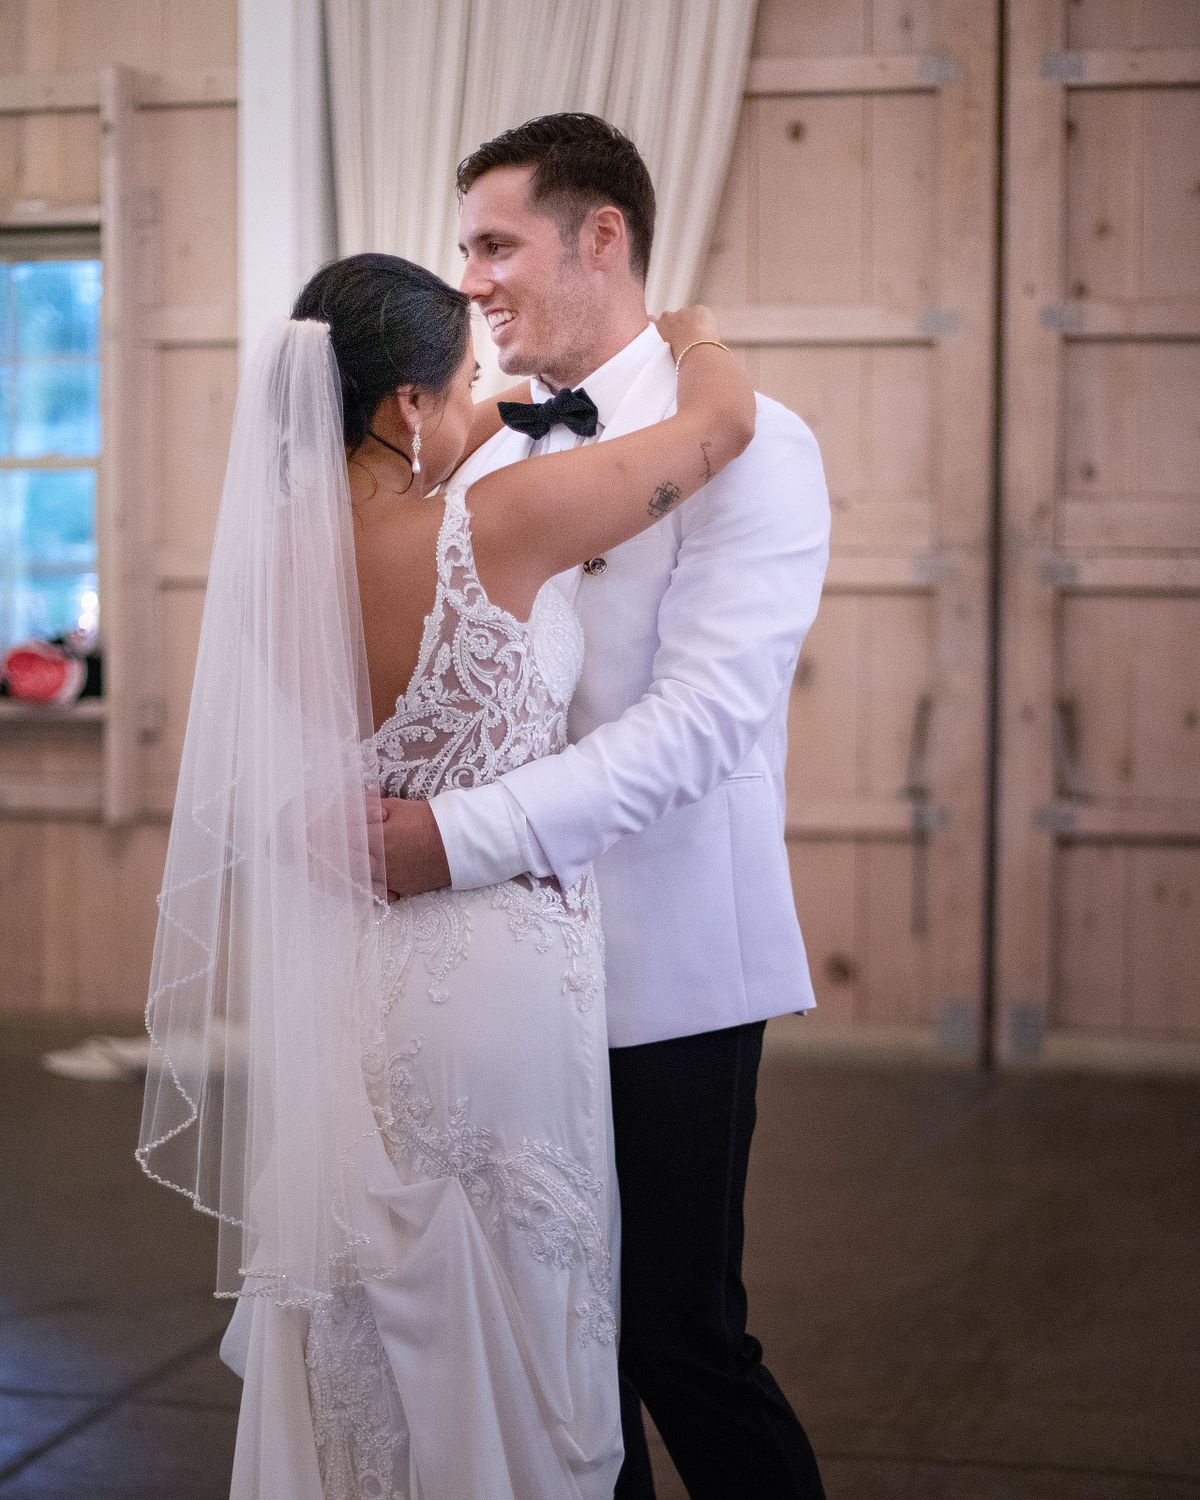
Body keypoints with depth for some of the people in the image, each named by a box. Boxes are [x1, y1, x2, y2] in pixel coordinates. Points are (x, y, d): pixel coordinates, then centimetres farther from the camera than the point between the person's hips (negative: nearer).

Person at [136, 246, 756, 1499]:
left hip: (335, 984, 7)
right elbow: (726, 419, -8)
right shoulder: (495, 529, -20)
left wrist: (484, 433, 27)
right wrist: (695, 337, 13)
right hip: (490, 983, -6)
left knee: (358, 1352, 18)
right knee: (504, 1346, 8)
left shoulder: (271, 551, -3)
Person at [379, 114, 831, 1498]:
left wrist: (462, 836, -28)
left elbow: (701, 716, -20)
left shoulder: (749, 448, -10)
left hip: (660, 969, -6)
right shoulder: (486, 453, 11)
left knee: (680, 1340, -1)